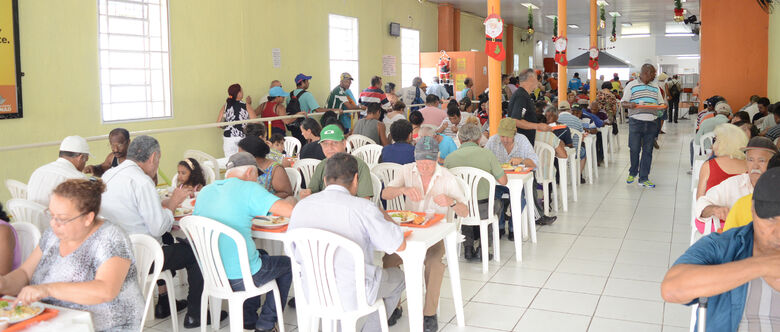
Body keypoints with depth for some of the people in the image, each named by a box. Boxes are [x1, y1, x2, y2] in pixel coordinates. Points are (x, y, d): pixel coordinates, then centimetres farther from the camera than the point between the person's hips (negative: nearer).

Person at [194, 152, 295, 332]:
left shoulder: (205, 191, 7)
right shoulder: (248, 189, -13)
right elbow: (290, 211, -21)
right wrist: (291, 201, 4)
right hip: (239, 279, -7)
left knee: (261, 256, 33)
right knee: (287, 264, 20)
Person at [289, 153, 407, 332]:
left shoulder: (300, 206, -4)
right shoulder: (363, 208, -19)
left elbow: (292, 252, 8)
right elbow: (399, 245, -12)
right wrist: (384, 216, 6)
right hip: (352, 297, -5)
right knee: (397, 276, 24)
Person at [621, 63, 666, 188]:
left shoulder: (655, 87, 15)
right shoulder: (631, 85, 3)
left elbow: (661, 103, 18)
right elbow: (623, 103, 2)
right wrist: (629, 105, -21)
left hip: (651, 123, 3)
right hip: (636, 122, -3)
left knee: (647, 151, 2)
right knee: (634, 149, 2)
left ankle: (643, 178, 7)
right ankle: (633, 172, 26)